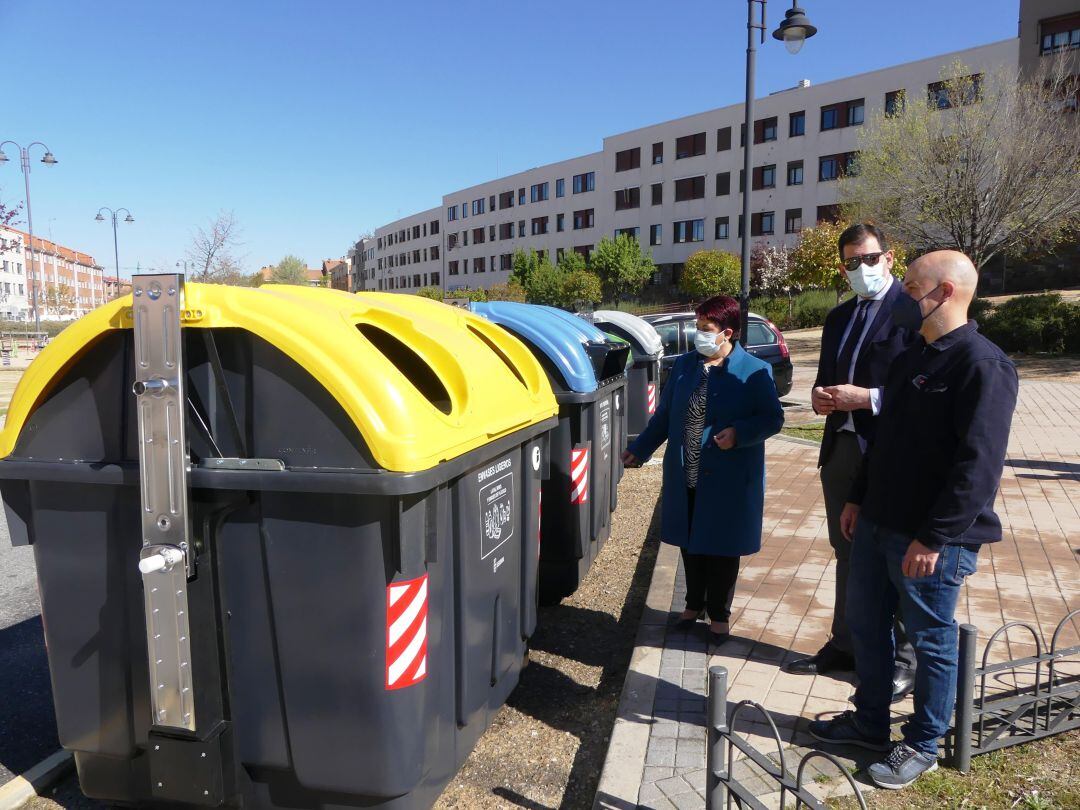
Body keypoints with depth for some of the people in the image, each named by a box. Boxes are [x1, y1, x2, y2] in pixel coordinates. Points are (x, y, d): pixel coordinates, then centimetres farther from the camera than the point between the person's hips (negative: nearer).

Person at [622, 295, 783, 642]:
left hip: (728, 481, -4)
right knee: (690, 544, 16)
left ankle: (718, 613, 28)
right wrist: (640, 449, 14)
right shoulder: (684, 365, 6)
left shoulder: (754, 372, -9)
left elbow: (773, 418, -7)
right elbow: (664, 414, 13)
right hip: (685, 478, 4)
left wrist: (739, 434, -23)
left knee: (722, 549, 10)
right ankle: (694, 604, 37)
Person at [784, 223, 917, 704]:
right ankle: (845, 646, 32)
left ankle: (905, 660, 18)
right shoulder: (839, 318, 16)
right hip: (841, 449, 8)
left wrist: (867, 398, -21)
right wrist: (820, 395, 1)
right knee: (848, 553, 17)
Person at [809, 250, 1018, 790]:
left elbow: (979, 465, -23)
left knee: (931, 642, 9)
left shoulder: (982, 365, -17)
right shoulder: (913, 356, 12)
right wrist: (859, 498, 18)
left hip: (932, 538, -9)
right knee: (866, 626, 18)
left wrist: (934, 537, -23)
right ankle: (869, 721, 36)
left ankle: (922, 746, 27)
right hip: (879, 524, 9)